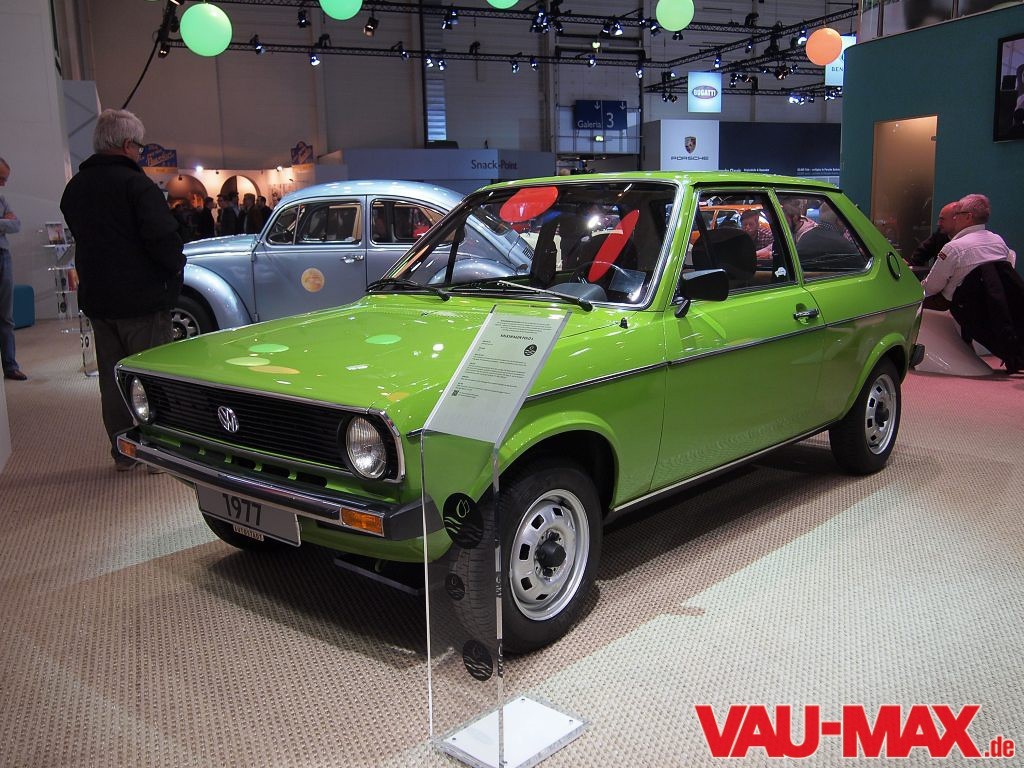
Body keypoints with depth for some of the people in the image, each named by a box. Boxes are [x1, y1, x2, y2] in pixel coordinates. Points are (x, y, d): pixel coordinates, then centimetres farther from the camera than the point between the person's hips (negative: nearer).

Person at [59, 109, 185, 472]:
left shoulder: (74, 187, 9)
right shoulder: (136, 184, -16)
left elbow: (80, 236, 16)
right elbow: (164, 238, -22)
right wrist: (176, 266, -5)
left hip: (95, 299, 7)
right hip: (142, 299, -7)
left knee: (112, 378, 13)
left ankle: (123, 453, 20)